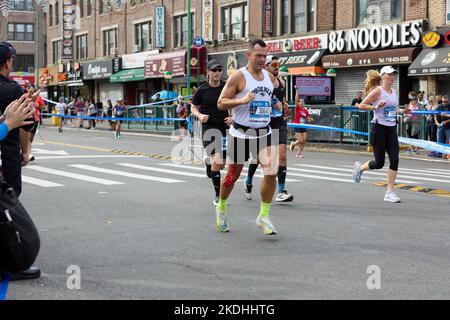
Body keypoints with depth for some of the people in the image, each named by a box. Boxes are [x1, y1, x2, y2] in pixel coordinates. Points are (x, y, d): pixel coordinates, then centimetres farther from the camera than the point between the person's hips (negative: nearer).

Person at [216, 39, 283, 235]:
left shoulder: (269, 77, 9)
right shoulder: (238, 77, -9)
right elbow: (221, 103, -10)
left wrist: (278, 104, 7)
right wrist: (242, 100, -25)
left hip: (264, 133, 4)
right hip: (241, 133, -4)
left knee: (271, 173, -11)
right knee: (233, 175, 8)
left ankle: (263, 217, 2)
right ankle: (221, 207, 34)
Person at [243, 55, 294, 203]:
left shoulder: (282, 82, 8)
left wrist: (284, 105, 7)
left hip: (279, 124, 4)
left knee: (282, 155, -10)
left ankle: (281, 192, -8)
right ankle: (248, 182, 35)